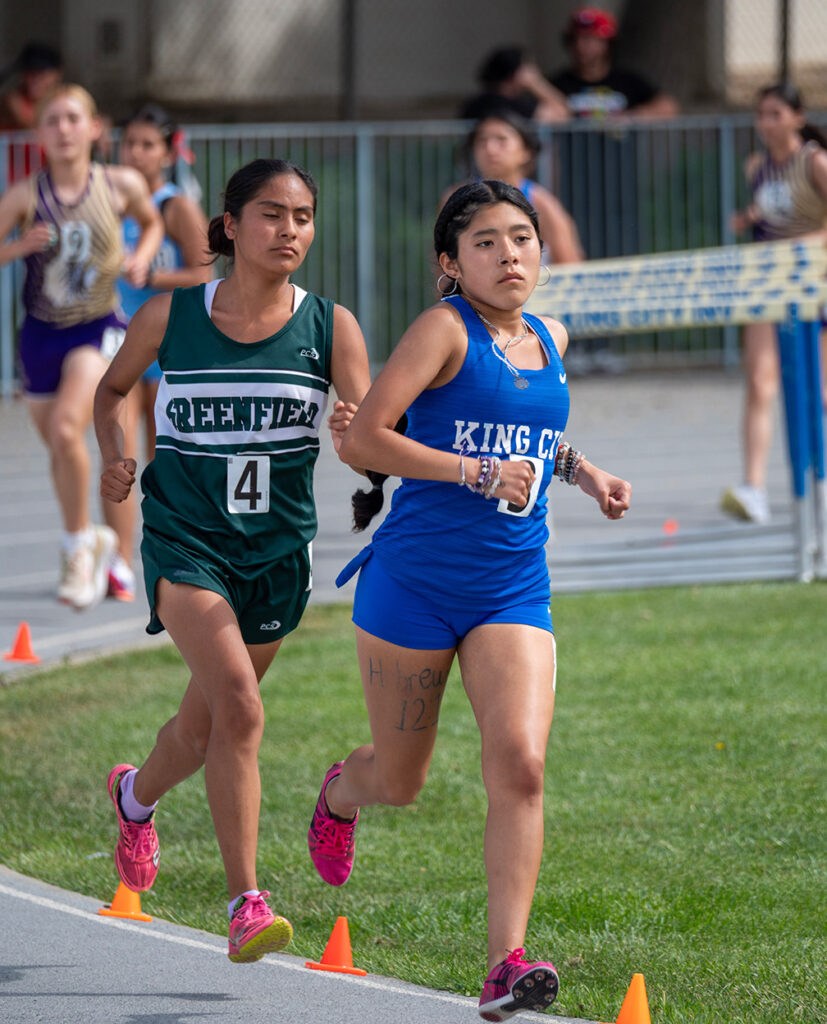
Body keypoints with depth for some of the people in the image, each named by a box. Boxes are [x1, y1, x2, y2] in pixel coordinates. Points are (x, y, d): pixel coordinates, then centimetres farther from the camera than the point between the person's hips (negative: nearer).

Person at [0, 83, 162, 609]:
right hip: (42, 333, 2)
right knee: (60, 449, 13)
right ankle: (88, 547, 37)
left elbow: (152, 222, 16)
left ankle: (81, 541, -7)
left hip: (99, 329, -2)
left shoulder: (122, 185, -4)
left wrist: (142, 258, -2)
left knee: (67, 428, -26)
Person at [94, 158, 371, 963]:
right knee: (239, 706, -23)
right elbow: (112, 388, 15)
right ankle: (245, 907, -22)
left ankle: (136, 796, 52)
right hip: (185, 538, -3)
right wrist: (114, 457, -2)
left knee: (205, 726, 17)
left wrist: (356, 430, -34)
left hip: (277, 549, 3)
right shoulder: (170, 317, -3)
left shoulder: (329, 326, -3)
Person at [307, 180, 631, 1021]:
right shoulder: (446, 329, -9)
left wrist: (577, 469, 13)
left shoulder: (549, 339, 11)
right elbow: (361, 439, -17)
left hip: (513, 590, 4)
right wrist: (478, 472, -20)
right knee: (398, 783, 11)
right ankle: (340, 793, 49)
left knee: (520, 764, -17)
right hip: (415, 582, -4)